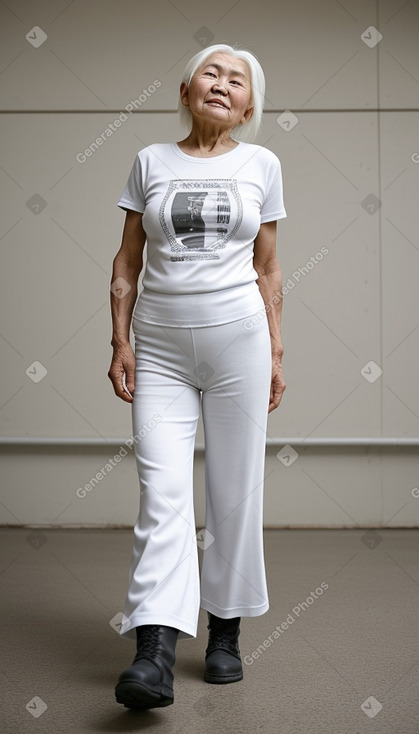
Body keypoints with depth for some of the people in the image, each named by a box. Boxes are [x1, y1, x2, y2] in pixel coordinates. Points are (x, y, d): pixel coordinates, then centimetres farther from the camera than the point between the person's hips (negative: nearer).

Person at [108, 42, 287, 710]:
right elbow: (127, 263, 8)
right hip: (160, 347, 0)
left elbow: (268, 268, 10)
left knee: (234, 493, 4)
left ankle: (226, 631, 18)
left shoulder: (262, 165, 8)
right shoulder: (150, 162, 8)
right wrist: (120, 343, 0)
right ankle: (155, 654, -14)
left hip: (237, 339, 0)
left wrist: (276, 352, 6)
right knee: (162, 492, -10)